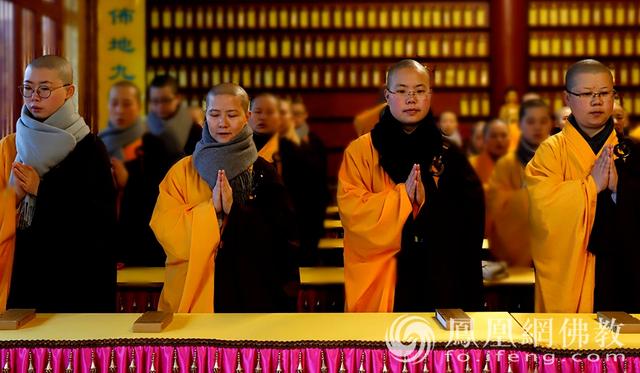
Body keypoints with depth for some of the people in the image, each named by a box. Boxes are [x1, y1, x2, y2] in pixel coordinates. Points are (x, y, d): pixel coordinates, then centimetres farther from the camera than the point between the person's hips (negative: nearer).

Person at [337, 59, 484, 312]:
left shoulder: (449, 154, 9)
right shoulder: (361, 151, 2)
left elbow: (470, 215, 1)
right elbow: (353, 212, -10)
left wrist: (428, 200, -14)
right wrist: (403, 196, -19)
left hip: (438, 280, 2)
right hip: (381, 281, -2)